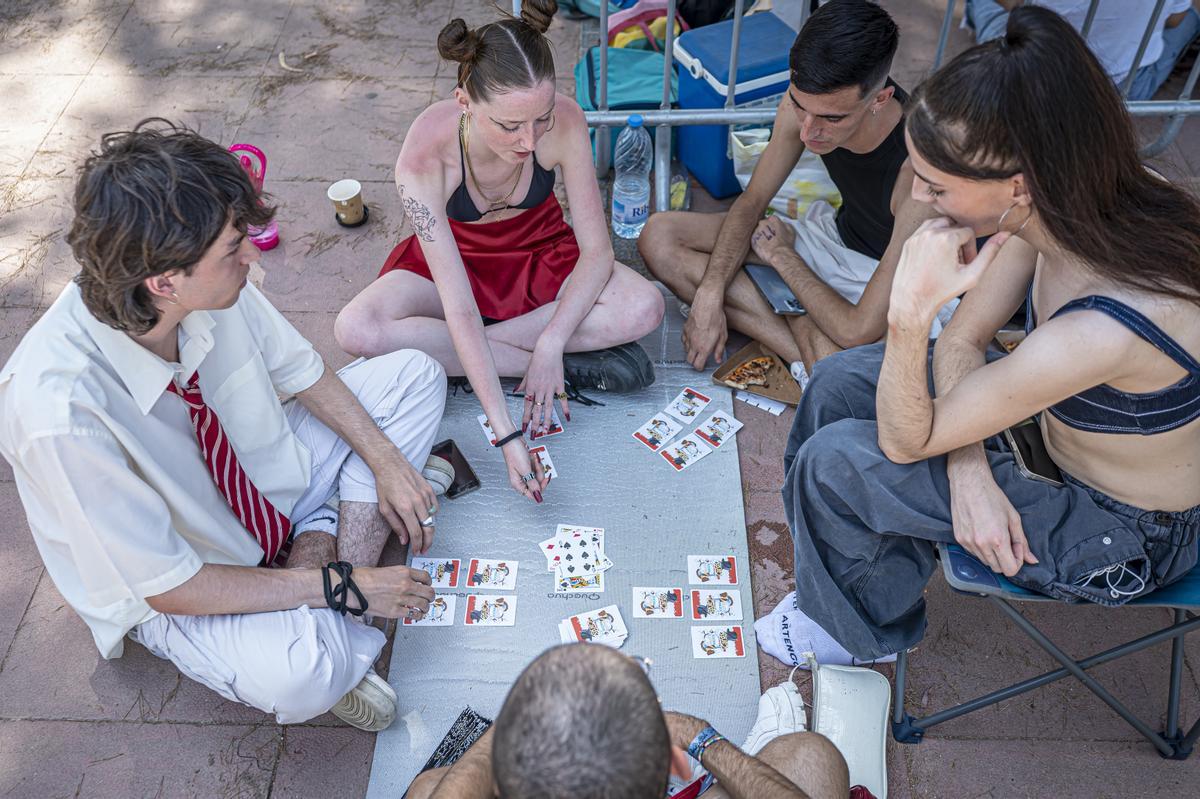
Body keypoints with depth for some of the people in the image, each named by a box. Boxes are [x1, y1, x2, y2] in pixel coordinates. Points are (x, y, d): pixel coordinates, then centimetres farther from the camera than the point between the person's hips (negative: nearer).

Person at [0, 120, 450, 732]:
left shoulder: (214, 289, -22)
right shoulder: (60, 411, -36)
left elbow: (302, 371, -1)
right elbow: (170, 588, -26)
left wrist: (386, 463, -10)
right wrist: (341, 587, -23)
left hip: (265, 474, 6)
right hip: (179, 587, -6)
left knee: (413, 375, -1)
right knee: (298, 672, -36)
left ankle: (326, 540, -10)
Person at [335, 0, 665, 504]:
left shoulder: (564, 122, -28)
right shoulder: (423, 157, -33)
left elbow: (597, 251, -20)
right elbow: (460, 308, -35)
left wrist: (550, 344, -33)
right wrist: (507, 435, -40)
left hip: (539, 252, 1)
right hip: (454, 258, -1)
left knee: (643, 308, -26)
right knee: (357, 330, -30)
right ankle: (575, 364, -22)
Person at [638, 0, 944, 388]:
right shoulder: (806, 100, -19)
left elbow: (860, 331, -35)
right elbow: (751, 202, -4)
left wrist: (782, 255, -19)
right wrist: (709, 295, -17)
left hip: (893, 282, -7)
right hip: (835, 236, 7)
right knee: (659, 236, -8)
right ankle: (802, 350, -14)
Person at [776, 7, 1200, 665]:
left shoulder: (1102, 332, -42)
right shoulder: (1074, 203, -19)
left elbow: (904, 442, -29)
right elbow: (963, 340, -6)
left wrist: (909, 312, -43)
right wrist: (968, 469, -19)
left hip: (1125, 539, -7)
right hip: (1058, 425, 8)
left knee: (836, 461, -17)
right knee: (840, 381, 0)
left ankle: (864, 630, 17)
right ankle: (833, 581, 24)